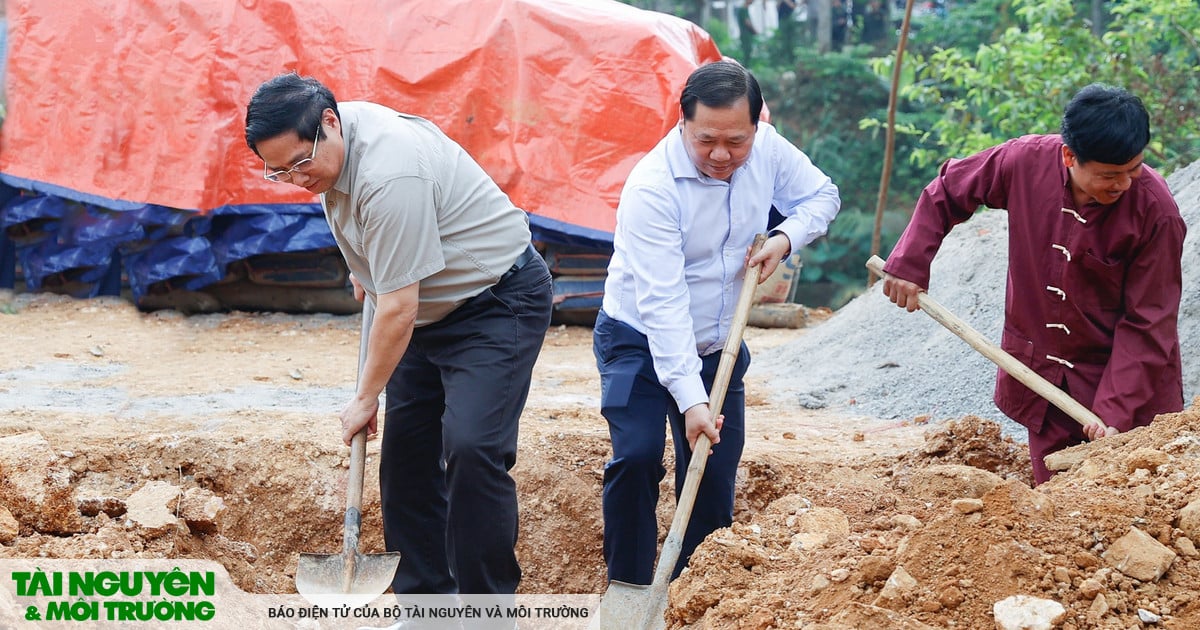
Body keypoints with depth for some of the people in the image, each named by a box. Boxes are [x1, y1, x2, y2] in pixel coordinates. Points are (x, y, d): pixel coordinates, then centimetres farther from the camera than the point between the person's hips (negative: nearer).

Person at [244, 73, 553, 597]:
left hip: (498, 302, -10)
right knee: (406, 451, 4)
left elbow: (398, 310, -26)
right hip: (432, 307, 10)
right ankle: (425, 601, 10)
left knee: (471, 448, -22)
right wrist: (365, 270, 28)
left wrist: (366, 397, -15)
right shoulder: (327, 143, -4)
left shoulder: (389, 176, -32)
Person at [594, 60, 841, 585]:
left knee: (715, 486, 1)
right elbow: (662, 304, -33)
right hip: (640, 342, -5)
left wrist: (785, 238, -12)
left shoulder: (767, 150, -11)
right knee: (637, 457, -24)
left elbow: (821, 195, 9)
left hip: (718, 347, 5)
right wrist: (690, 400, -39)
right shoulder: (651, 188, -29)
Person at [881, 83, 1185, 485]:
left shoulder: (1156, 212, -21)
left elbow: (1147, 322, -17)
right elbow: (946, 193, 6)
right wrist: (909, 264, -2)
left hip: (1120, 377, -3)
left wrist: (1116, 411, -22)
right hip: (1040, 377, 3)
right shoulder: (1026, 162, -13)